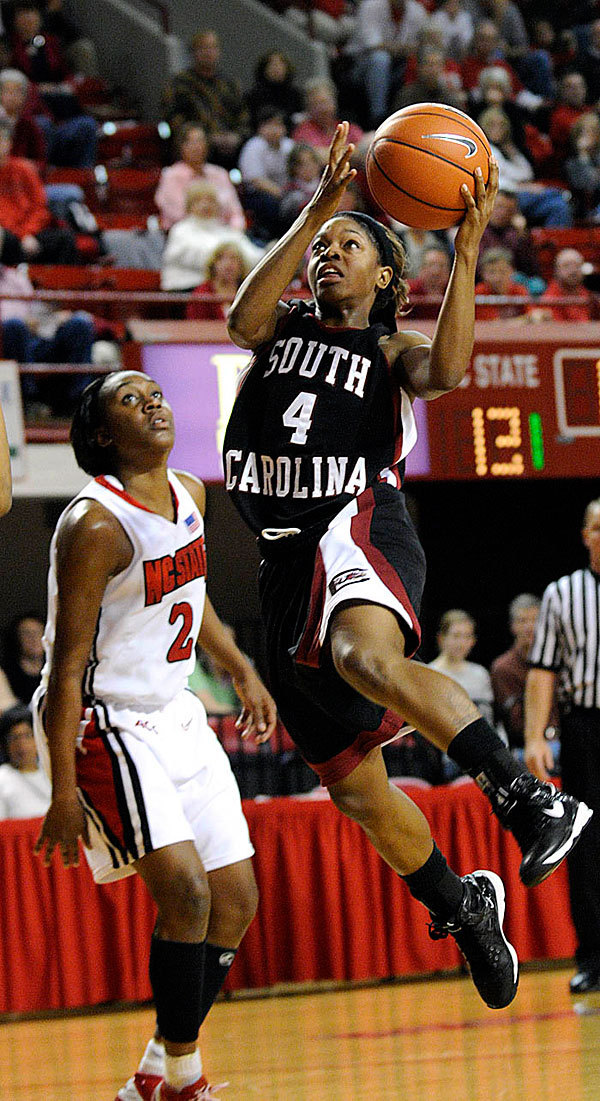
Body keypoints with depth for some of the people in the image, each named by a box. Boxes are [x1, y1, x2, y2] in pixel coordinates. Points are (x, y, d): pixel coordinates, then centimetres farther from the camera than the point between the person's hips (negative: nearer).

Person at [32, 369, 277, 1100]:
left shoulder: (188, 495, 3)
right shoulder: (95, 525, -21)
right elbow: (67, 664, -21)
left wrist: (242, 673, 21)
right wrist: (64, 792, -23)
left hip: (174, 716, 9)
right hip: (103, 724, -9)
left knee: (235, 899, 7)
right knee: (184, 889, -21)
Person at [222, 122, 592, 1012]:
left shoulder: (390, 352, 12)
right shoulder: (285, 329, 20)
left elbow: (446, 370, -12)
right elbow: (244, 317, -5)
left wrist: (466, 251, -16)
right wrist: (316, 206, -11)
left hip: (361, 526, -5)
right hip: (289, 556, 5)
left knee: (365, 655, -41)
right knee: (353, 785, 6)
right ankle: (461, 908, 27)